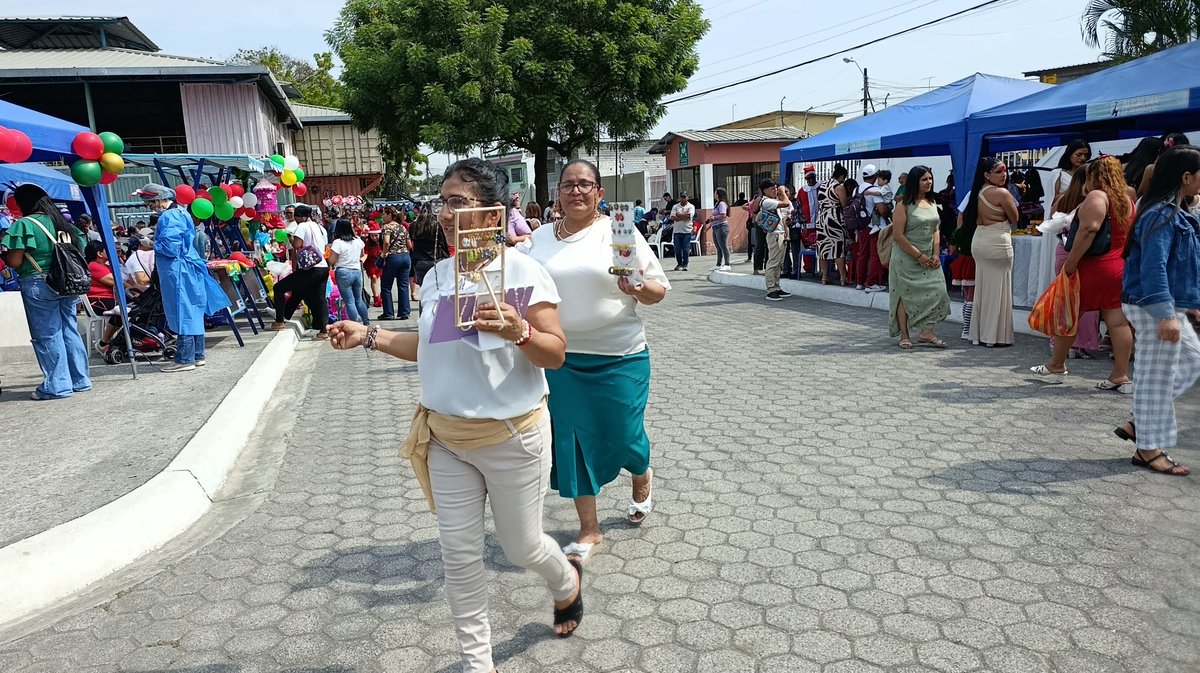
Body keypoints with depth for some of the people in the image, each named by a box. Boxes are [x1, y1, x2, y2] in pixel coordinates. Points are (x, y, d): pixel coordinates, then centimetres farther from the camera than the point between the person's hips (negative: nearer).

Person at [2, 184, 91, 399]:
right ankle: (80, 380, 17)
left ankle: (57, 386, 5)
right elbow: (80, 251, 14)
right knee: (70, 331, 12)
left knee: (47, 335, 1)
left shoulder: (24, 225, -10)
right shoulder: (63, 222, 10)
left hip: (38, 286, -6)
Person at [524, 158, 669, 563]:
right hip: (561, 360, 3)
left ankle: (642, 478, 43)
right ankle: (588, 529, 22)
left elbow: (659, 289, -2)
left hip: (620, 358, -3)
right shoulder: (541, 238, 7)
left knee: (623, 435, 6)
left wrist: (638, 289, -22)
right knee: (571, 441, 5)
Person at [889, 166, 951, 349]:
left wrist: (936, 255, -1)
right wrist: (918, 255, -15)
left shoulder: (932, 203, 10)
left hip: (928, 258, 6)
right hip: (906, 257, -6)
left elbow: (935, 231, 13)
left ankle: (926, 332, 4)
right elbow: (898, 235, -14)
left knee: (936, 290, -4)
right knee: (906, 295, 1)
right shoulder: (904, 205, -9)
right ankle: (904, 336, 11)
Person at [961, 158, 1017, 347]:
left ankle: (979, 334, 18)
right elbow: (1015, 218, -5)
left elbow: (973, 218, 13)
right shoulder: (1002, 193, -15)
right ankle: (994, 336, 4)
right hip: (997, 242, -8)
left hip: (978, 241, 8)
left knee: (982, 288, 13)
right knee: (997, 289, -1)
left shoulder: (978, 192, 7)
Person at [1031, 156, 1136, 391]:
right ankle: (1120, 376, 6)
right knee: (1118, 322, 5)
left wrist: (1071, 262, -23)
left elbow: (1088, 230, -25)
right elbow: (1128, 235, 19)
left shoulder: (1096, 196, -12)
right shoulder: (1127, 200, 15)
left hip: (1092, 268, -8)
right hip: (1120, 268, 8)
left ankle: (1056, 364, 19)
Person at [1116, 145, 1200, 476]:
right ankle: (1149, 448, 9)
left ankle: (1139, 424, 20)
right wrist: (1166, 315, -27)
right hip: (1157, 308, -10)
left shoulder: (1173, 213, 14)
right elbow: (1153, 268, -24)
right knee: (1158, 375, -2)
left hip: (1170, 306, 10)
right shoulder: (1162, 215, -17)